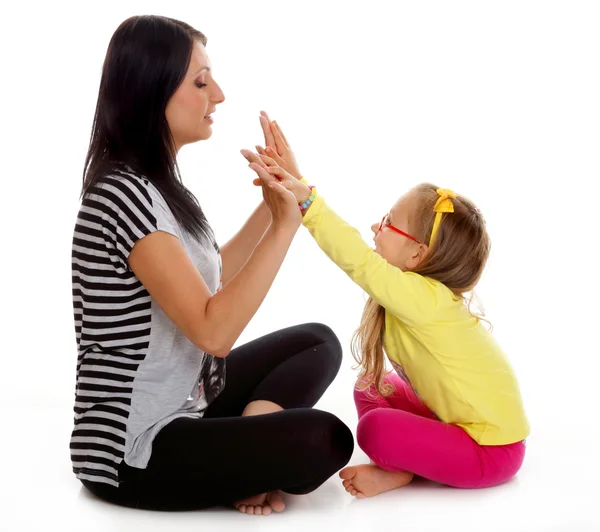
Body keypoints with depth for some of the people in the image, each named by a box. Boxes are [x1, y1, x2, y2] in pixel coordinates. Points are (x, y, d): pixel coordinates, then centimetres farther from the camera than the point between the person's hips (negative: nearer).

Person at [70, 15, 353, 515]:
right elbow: (215, 331, -27)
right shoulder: (125, 194, -24)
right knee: (324, 439, -26)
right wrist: (285, 224, -23)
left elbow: (214, 278, 15)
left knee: (319, 341, 13)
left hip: (181, 403, 10)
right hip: (135, 452, -10)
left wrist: (278, 200, 8)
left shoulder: (155, 184, 8)